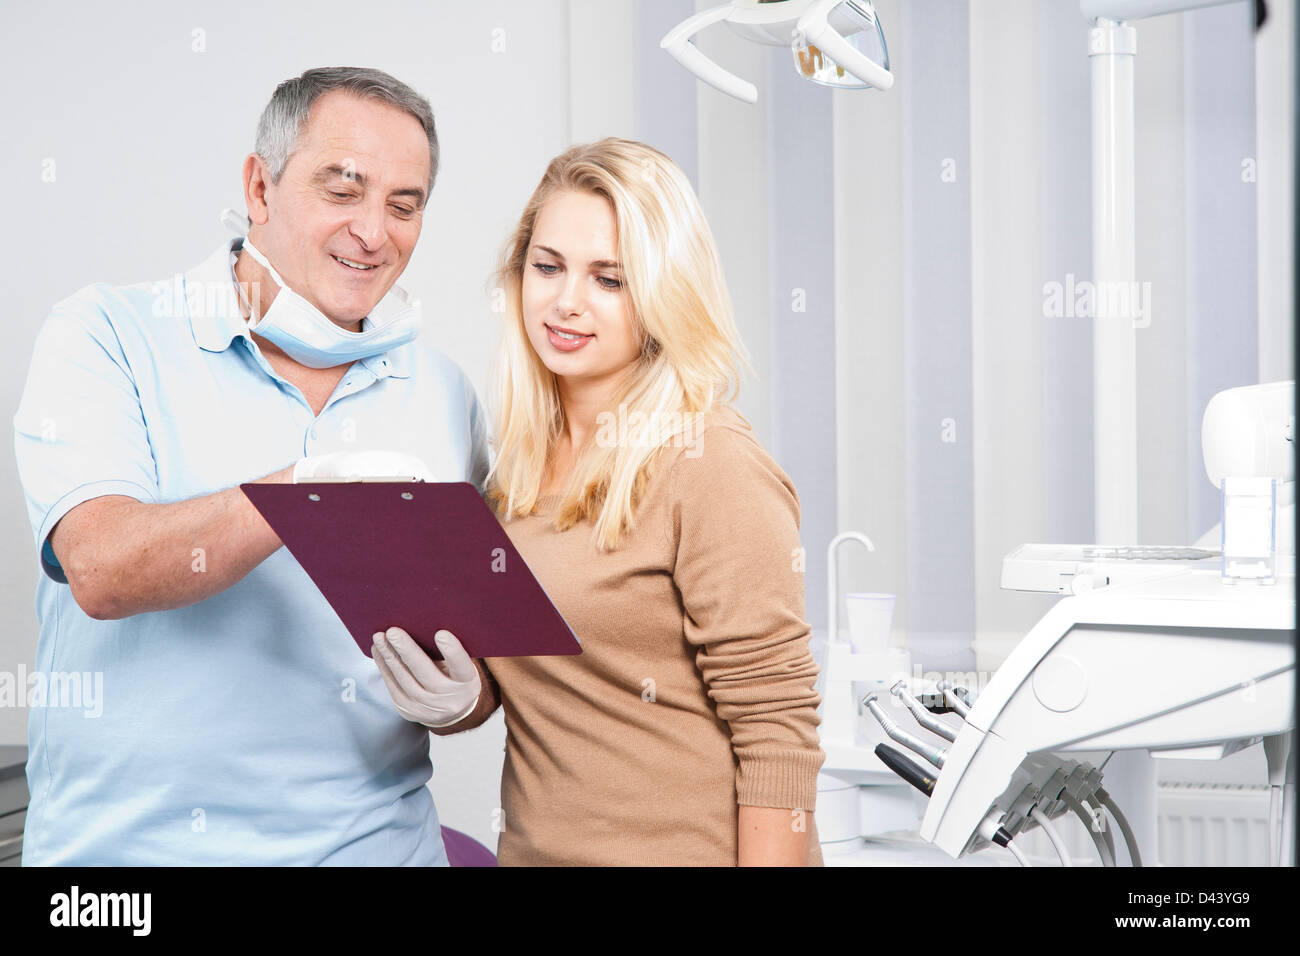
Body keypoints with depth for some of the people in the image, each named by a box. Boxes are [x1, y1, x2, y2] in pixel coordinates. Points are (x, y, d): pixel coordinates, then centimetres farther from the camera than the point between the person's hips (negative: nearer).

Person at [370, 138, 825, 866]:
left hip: (686, 848, -6)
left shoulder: (713, 465, -17)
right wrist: (461, 699, -7)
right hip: (533, 845, 6)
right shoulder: (524, 461, 2)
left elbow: (777, 732, -18)